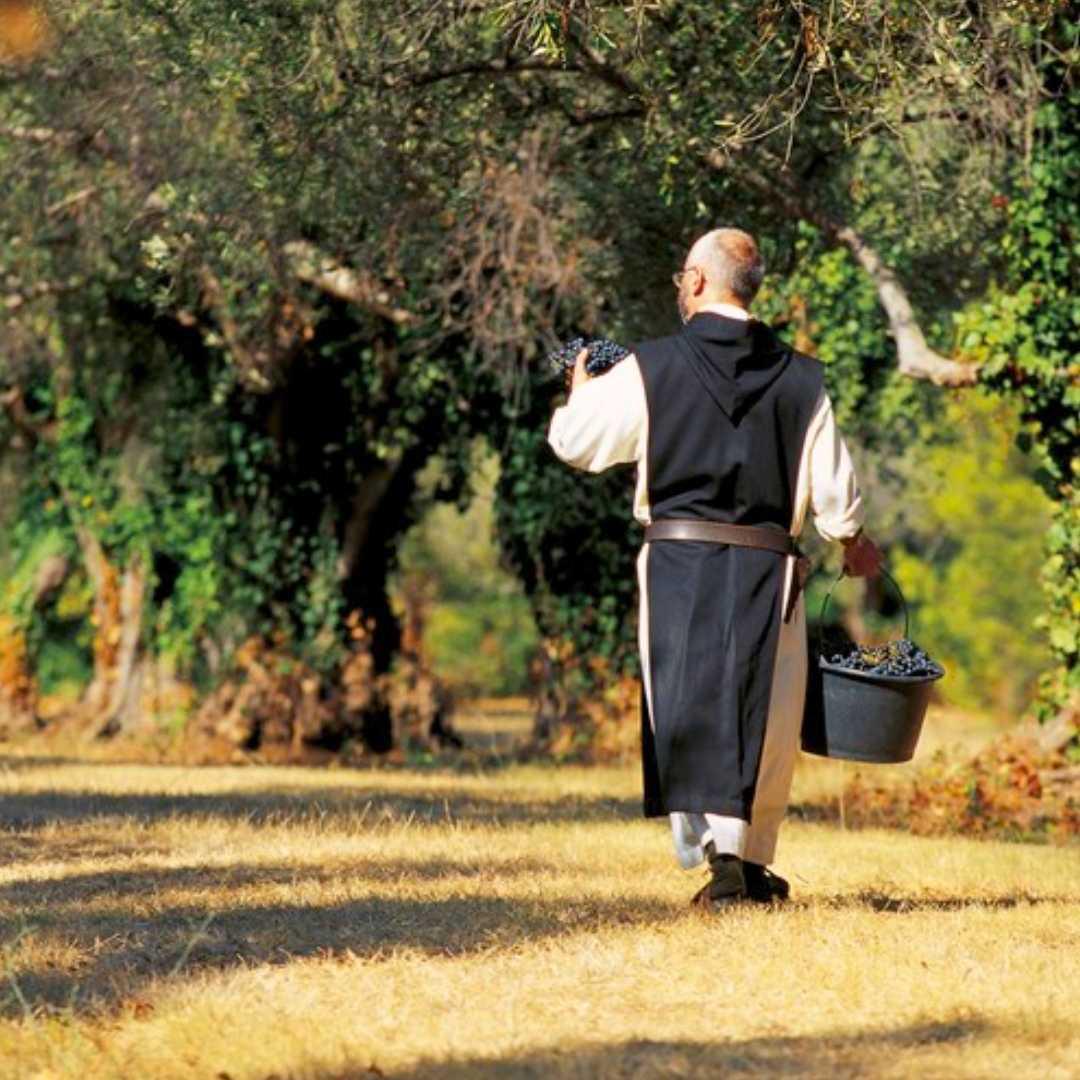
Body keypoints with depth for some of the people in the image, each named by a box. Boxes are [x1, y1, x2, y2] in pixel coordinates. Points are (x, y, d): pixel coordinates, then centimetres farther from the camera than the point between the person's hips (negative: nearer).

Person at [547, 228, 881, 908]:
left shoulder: (651, 369, -3)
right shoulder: (800, 378, 2)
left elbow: (574, 440, 4)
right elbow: (833, 482, 5)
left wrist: (579, 391, 26)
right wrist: (853, 542, 24)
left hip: (677, 563, -1)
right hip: (766, 567, 1)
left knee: (683, 705, 6)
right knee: (759, 712, 8)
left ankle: (702, 835, -10)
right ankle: (746, 858, 6)